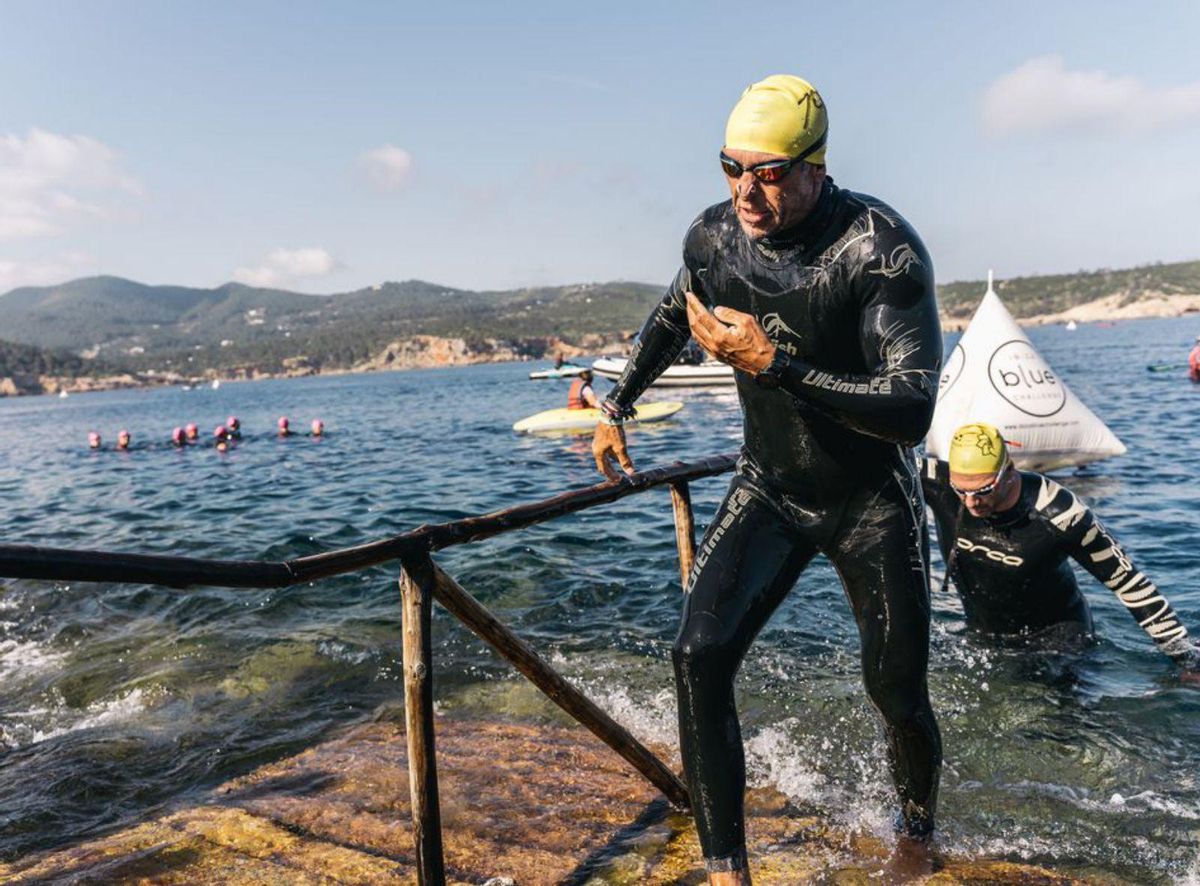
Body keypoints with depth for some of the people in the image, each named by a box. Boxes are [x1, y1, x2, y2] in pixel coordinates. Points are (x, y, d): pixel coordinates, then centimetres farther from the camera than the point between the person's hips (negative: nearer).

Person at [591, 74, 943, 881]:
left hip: (871, 502, -3)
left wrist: (776, 367, -39)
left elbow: (912, 412, -32)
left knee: (898, 695, 7)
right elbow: (674, 316, 15)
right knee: (699, 656, -15)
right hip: (768, 490, 3)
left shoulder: (882, 248, -25)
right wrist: (619, 402, 20)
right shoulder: (713, 237, -9)